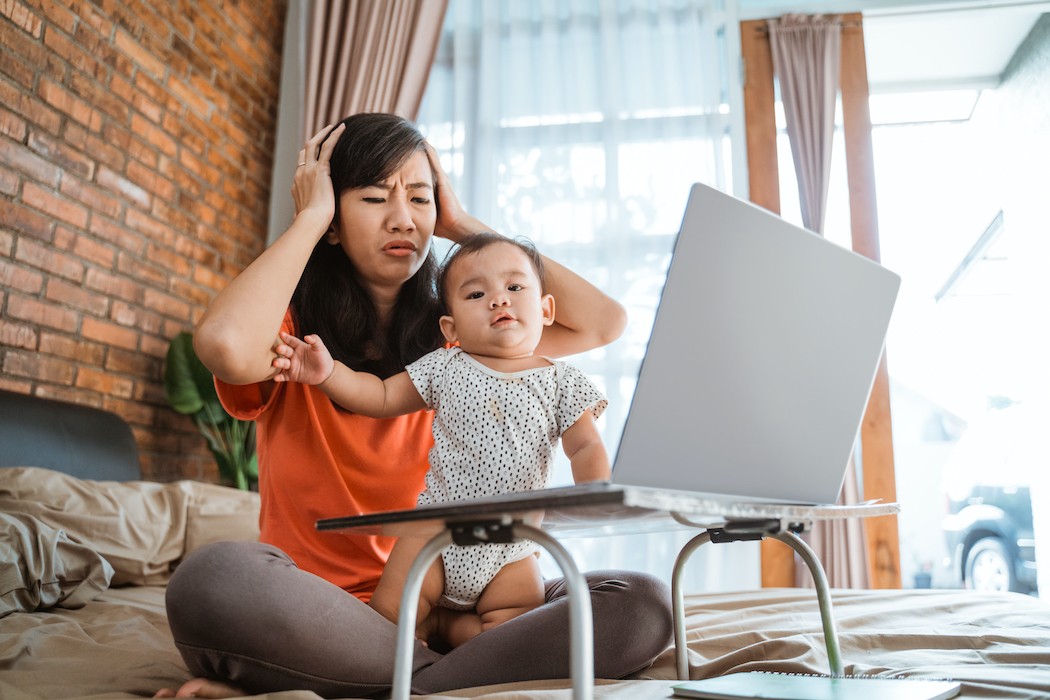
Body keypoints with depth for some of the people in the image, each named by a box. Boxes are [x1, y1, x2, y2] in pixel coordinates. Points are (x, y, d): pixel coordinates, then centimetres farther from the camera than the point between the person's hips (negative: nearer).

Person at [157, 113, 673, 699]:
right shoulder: (290, 332, 1)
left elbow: (604, 322, 0)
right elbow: (225, 344, -26)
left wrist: (464, 226, 4)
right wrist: (308, 217, -9)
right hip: (314, 620, -3)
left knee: (644, 603, -19)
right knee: (213, 579, -37)